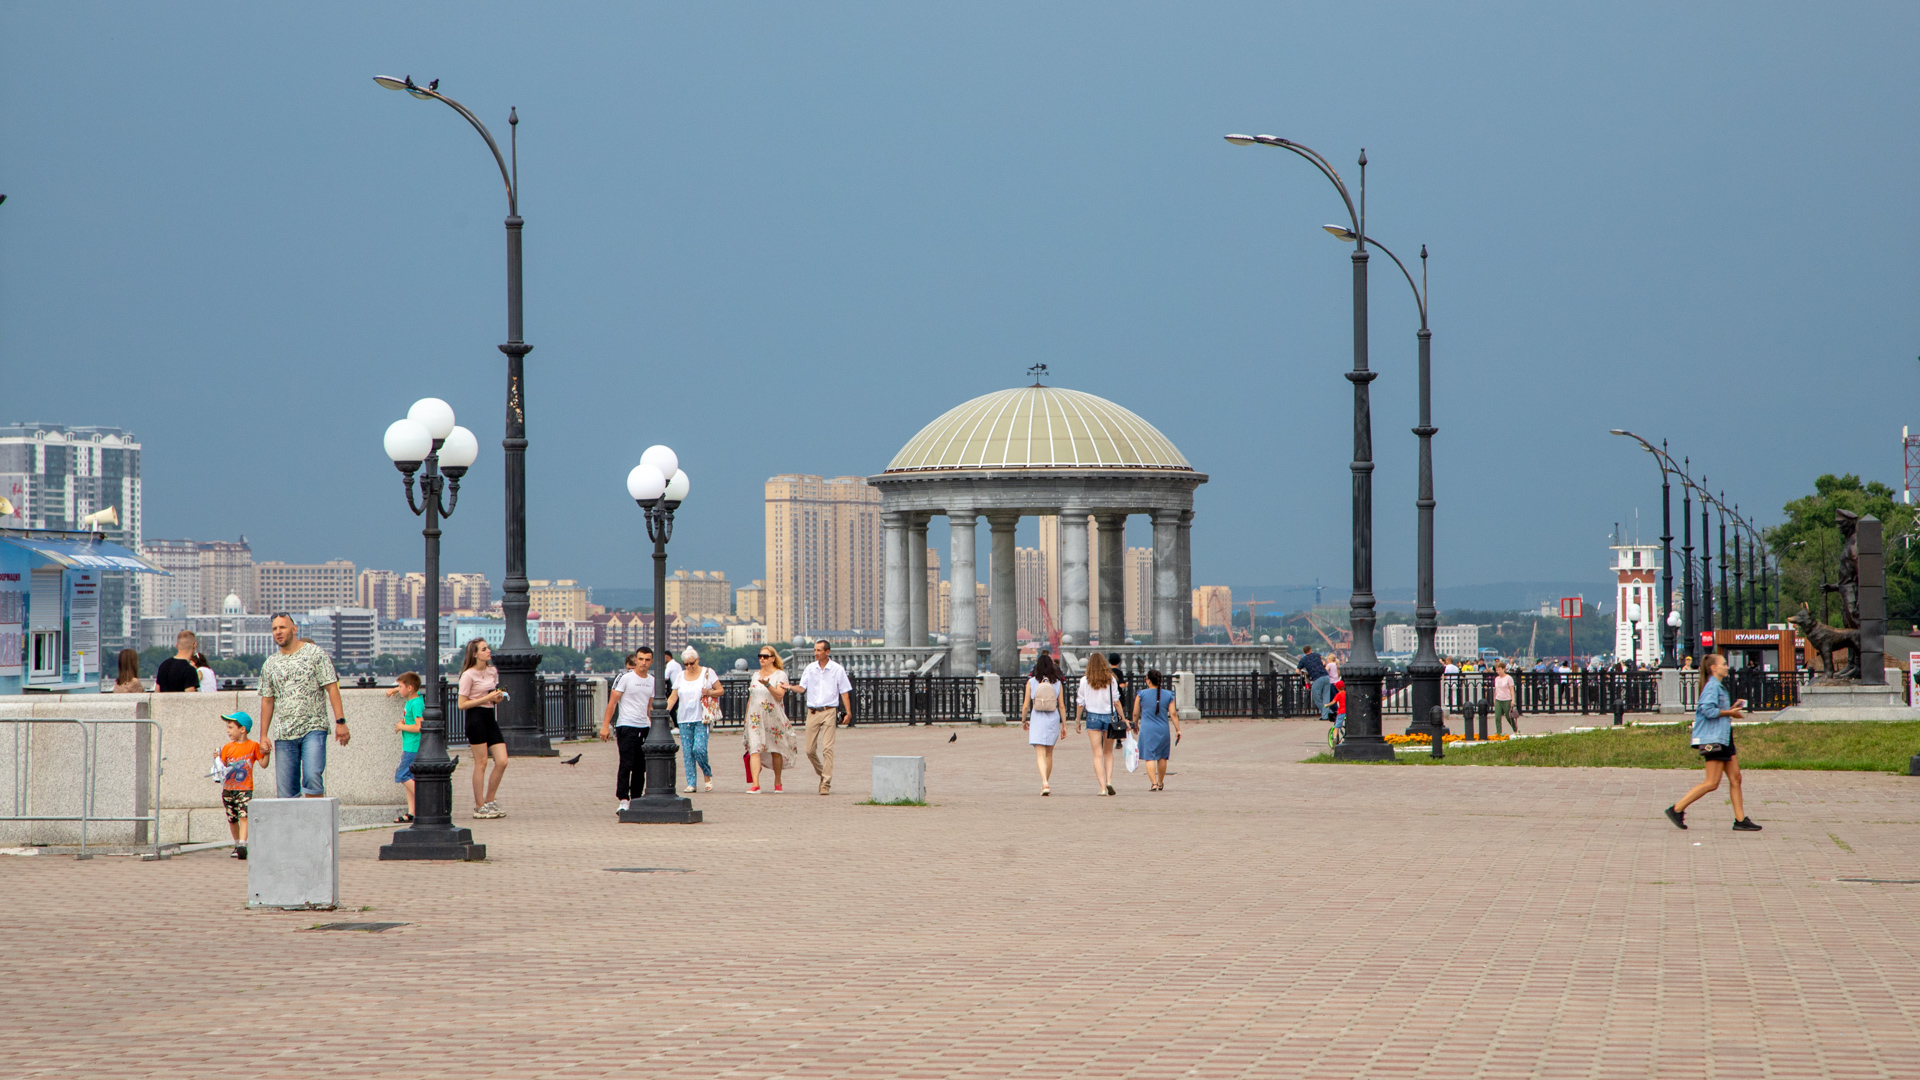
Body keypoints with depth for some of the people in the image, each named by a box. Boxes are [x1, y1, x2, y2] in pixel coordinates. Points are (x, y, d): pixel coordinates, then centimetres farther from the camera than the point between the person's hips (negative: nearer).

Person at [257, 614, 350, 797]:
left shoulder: (315, 653, 2)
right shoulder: (270, 664, 13)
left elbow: (331, 688, -2)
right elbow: (267, 701, 16)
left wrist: (340, 721, -10)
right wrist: (263, 736, 10)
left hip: (313, 729, -4)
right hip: (284, 735, 4)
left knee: (312, 778, -21)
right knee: (285, 791, 0)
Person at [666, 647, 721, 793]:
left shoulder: (708, 673, 3)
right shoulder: (680, 676, 11)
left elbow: (721, 690, 6)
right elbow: (673, 697, 11)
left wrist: (709, 692, -14)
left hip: (702, 718, -4)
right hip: (684, 719, 4)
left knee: (699, 748, -15)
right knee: (687, 752, 0)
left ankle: (708, 774, 9)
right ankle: (690, 783, 4)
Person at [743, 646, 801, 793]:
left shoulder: (780, 675, 0)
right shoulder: (756, 675, 15)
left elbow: (779, 695, -14)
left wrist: (767, 685, -29)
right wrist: (746, 718, 17)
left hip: (774, 717, -3)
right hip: (755, 718, 3)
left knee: (776, 750, 6)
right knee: (754, 749, -12)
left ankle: (777, 783, 23)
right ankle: (755, 785, -19)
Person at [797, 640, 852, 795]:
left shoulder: (837, 669, 2)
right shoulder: (810, 669, 10)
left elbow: (844, 692, 3)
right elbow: (802, 688, 7)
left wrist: (848, 712, -5)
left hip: (828, 712, -3)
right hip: (812, 712, 3)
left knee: (827, 749, -12)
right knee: (810, 750, 3)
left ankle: (826, 784, -10)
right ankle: (822, 774, 27)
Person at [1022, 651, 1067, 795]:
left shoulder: (1031, 682, -4)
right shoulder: (1057, 683, 0)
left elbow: (1025, 705, -3)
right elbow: (1061, 706, 1)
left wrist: (1023, 720, 13)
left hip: (1037, 719, -2)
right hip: (1053, 719, 2)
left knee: (1040, 755, -6)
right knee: (1049, 754, 18)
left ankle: (1045, 783, -25)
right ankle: (1046, 784, 29)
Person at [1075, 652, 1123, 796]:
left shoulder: (1085, 681, -4)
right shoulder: (1110, 680, -3)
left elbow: (1080, 703, 1)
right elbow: (1116, 702, -2)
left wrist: (1078, 720, 13)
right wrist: (1122, 718, 7)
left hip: (1093, 717, -1)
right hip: (1110, 716, 1)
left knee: (1098, 754, 1)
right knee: (1108, 752, 16)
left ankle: (1102, 787, -7)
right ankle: (1109, 781, -1)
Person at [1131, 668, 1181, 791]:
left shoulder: (1141, 694, -4)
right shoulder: (1168, 695, 0)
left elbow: (1135, 713, 3)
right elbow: (1173, 714, -3)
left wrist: (1135, 725, 21)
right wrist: (1178, 730, 3)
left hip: (1147, 730, -2)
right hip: (1163, 730, 2)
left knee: (1149, 757, -2)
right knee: (1162, 757, 16)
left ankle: (1153, 783, -14)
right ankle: (1160, 783, 27)